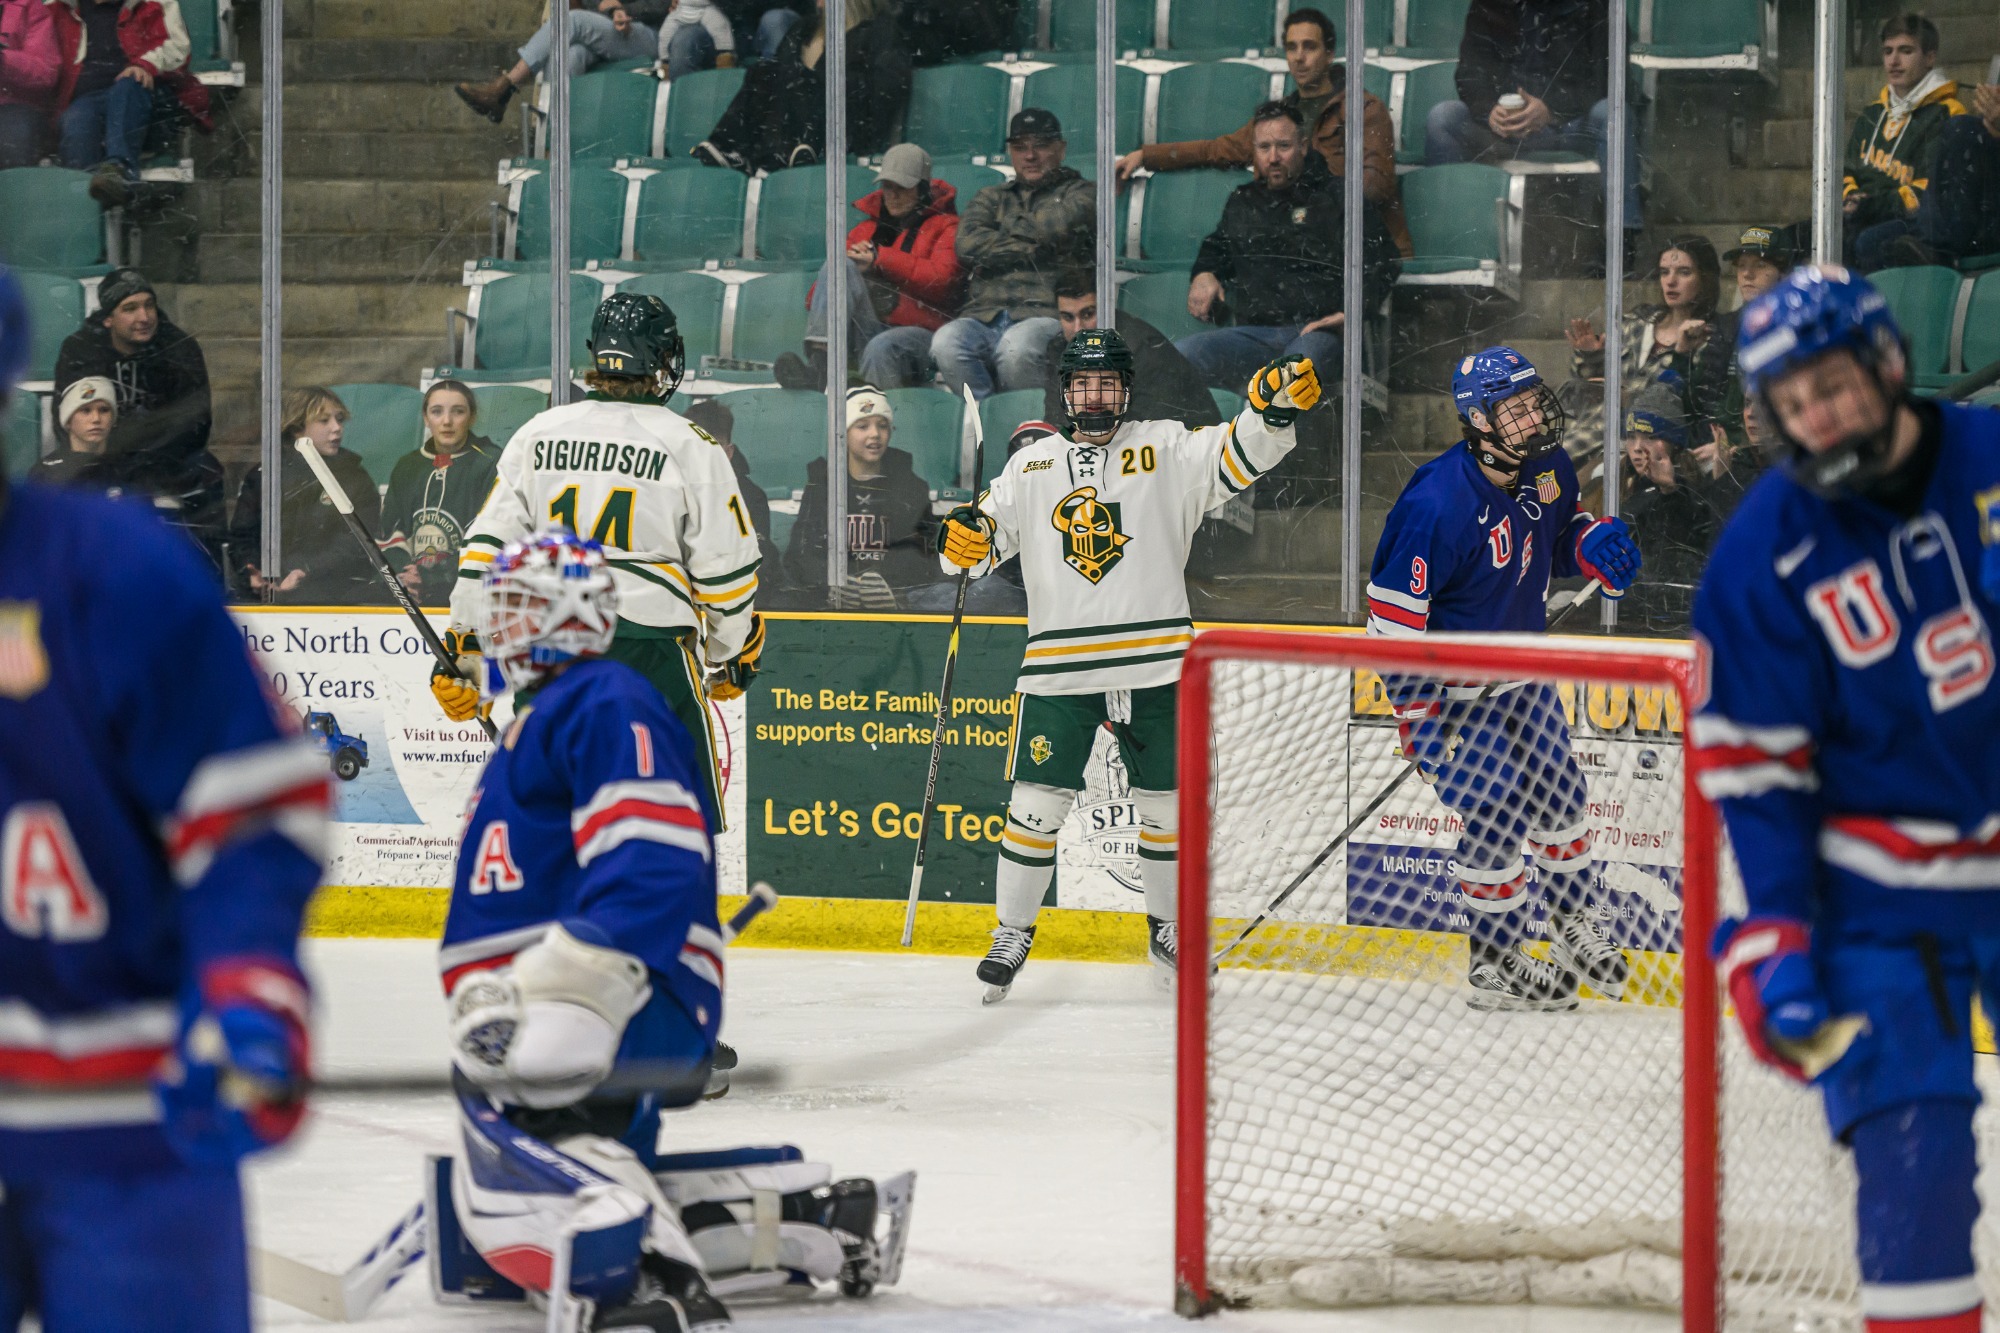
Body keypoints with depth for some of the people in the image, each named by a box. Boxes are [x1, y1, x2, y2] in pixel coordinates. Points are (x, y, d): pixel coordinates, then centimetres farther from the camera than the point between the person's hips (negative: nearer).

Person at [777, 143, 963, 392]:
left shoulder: (945, 227, 12)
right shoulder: (866, 229, 28)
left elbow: (941, 280, -7)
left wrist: (881, 260, -5)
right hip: (871, 325, 4)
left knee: (880, 349, -39)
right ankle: (818, 365, -37)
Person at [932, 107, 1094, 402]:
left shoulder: (1079, 193, 20)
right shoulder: (991, 198, 29)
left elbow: (1060, 225, -6)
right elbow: (967, 245, 8)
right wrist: (1034, 247, 4)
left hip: (1044, 317, -3)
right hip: (984, 318, 3)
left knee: (1017, 345, -40)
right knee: (946, 342, -32)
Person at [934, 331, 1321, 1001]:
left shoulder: (1165, 450, 4)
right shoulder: (1031, 465, 11)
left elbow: (1238, 456, -7)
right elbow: (990, 533, 11)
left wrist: (1275, 405, -26)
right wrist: (965, 537, -13)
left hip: (1154, 666, 0)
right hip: (1059, 666, 0)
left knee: (1165, 803, 8)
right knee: (1037, 801, -5)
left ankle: (1169, 927, 27)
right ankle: (1012, 933, 7)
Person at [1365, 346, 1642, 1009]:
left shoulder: (1548, 468, -6)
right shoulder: (1436, 504, -29)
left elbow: (1563, 534, 16)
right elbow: (1394, 616, -25)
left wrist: (1598, 543, -9)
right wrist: (1417, 716, -25)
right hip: (1454, 690, -7)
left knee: (1560, 797, 13)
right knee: (1497, 814, -9)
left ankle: (1576, 929, 34)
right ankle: (1495, 965, 7)